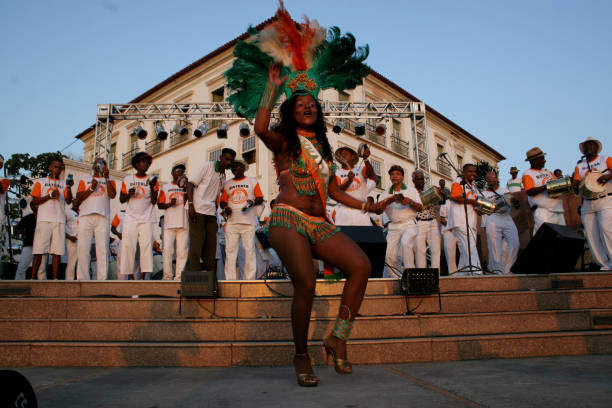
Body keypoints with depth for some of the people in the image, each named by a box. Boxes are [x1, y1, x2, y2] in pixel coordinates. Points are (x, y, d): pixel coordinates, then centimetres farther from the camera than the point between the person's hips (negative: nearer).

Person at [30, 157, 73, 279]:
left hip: (59, 220, 2)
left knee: (57, 251, -4)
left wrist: (68, 188, -12)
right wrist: (50, 195, -8)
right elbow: (35, 201, 7)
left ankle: (54, 278, -3)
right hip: (44, 219, -1)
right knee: (39, 250, -5)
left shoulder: (64, 183, 18)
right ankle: (33, 277, -2)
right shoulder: (41, 182, 15)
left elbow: (69, 201, 5)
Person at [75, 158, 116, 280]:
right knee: (83, 249, -5)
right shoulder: (85, 180, 23)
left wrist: (106, 178, -4)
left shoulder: (109, 180, 20)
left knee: (103, 249, -8)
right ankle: (83, 279, -2)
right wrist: (91, 188, -1)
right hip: (85, 216, 1)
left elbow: (112, 195, -1)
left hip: (103, 217, -1)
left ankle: (102, 279, -9)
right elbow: (78, 199, 10)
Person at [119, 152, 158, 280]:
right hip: (130, 219, 1)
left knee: (146, 245, -9)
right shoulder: (127, 180, 12)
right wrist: (129, 195, -7)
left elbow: (154, 201, 2)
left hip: (147, 219, -1)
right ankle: (130, 275, 3)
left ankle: (144, 275, -7)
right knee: (128, 246, -4)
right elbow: (121, 199, 14)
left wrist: (152, 187, -12)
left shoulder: (152, 180, 9)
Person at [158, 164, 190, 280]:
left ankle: (179, 276, 2)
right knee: (167, 250, -6)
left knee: (182, 251, -3)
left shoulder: (186, 186, 16)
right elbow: (159, 205, 11)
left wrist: (185, 188, -11)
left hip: (183, 223, 0)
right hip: (169, 223, 0)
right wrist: (169, 204, -8)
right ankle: (167, 276, 1)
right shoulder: (166, 187, 16)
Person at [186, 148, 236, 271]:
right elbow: (191, 184, -7)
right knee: (196, 243, -8)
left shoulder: (223, 176, 16)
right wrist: (190, 205, -16)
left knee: (211, 243, 4)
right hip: (197, 210, -6)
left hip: (211, 212, 7)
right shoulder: (207, 166, -2)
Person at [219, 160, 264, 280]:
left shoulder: (252, 182, 13)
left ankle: (249, 279, -2)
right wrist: (225, 208, -5)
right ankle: (230, 279, -1)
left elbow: (260, 198, 8)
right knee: (230, 250, -4)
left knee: (249, 250, -6)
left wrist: (252, 202, -13)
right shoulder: (227, 184, 18)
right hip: (231, 222, 2)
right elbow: (222, 201, 17)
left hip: (248, 221, -2)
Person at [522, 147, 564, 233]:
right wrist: (546, 186, -22)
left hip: (558, 208, 8)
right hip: (542, 210, -7)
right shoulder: (527, 174, -1)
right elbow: (530, 192, -14)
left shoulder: (547, 171, 21)